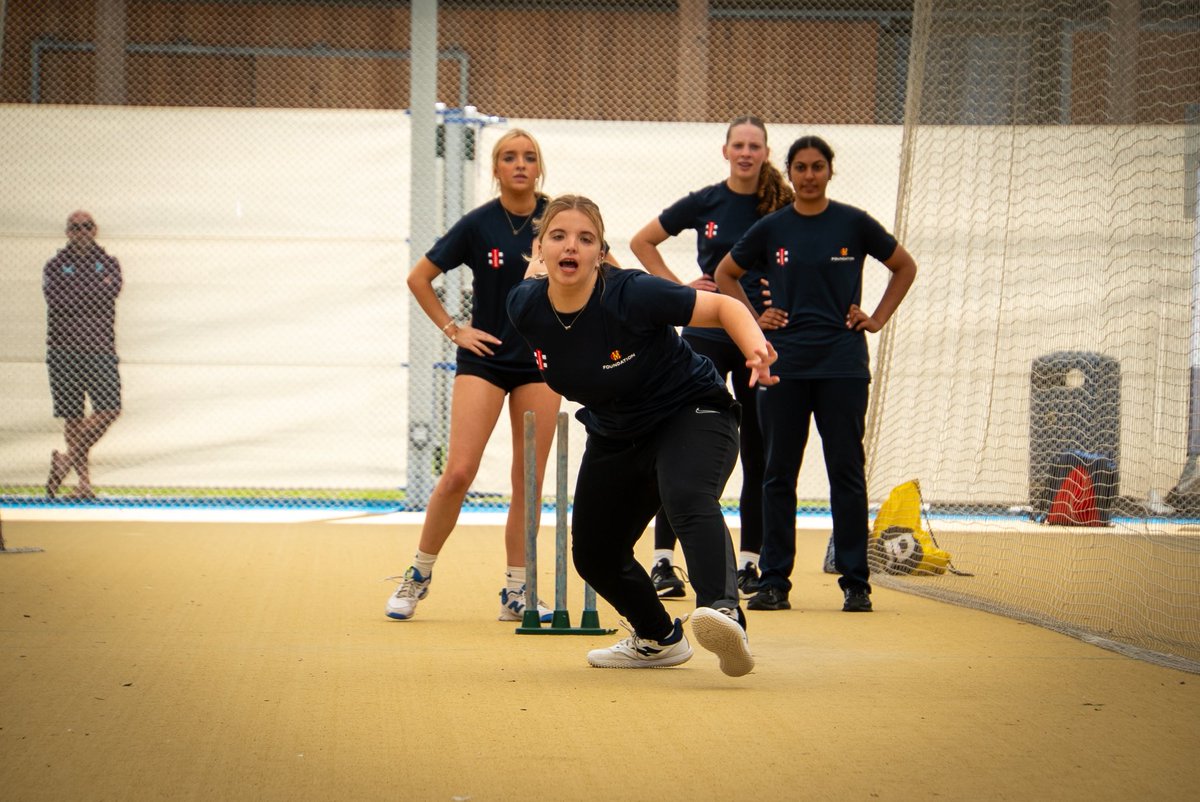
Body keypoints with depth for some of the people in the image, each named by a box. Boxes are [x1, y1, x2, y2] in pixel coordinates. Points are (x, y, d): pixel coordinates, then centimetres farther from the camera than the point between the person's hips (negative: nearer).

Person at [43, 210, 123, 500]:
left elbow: (111, 291, -8)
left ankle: (69, 458, 1)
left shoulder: (108, 263, 12)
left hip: (100, 348, 1)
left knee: (109, 409, -13)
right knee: (73, 416, 0)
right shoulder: (55, 266, 8)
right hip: (64, 349, -1)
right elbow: (56, 297, -11)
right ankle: (83, 479, 7)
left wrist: (75, 293, -11)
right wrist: (96, 288, -7)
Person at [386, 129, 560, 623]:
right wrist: (453, 329, -1)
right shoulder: (478, 224, -6)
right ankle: (419, 575, 5)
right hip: (485, 357, -2)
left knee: (529, 481, 1)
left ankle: (515, 594, 8)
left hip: (540, 360, 2)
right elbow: (419, 278, 3)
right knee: (459, 472, -11)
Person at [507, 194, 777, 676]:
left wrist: (756, 348, -38)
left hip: (691, 414, -6)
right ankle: (659, 639, 38)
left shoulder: (631, 295, -29)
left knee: (688, 499, -37)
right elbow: (533, 279, 11)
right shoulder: (525, 308, -16)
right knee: (593, 554, 11)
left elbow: (724, 307, -23)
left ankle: (724, 612, -58)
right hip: (614, 436, 7)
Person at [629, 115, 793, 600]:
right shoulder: (704, 204, 1)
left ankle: (749, 563, 12)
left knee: (758, 455, 4)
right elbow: (642, 242, 11)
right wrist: (677, 286, 2)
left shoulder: (783, 208, -1)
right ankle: (663, 561, -1)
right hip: (706, 337, -1)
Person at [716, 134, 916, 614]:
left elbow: (905, 268, 15)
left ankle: (855, 583, 5)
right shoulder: (771, 229, 6)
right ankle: (774, 582, 8)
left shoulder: (854, 224, 2)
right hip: (784, 363, 1)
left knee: (846, 472, 0)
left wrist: (878, 318, 7)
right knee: (778, 475, 3)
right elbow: (725, 273, 20)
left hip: (842, 363, -1)